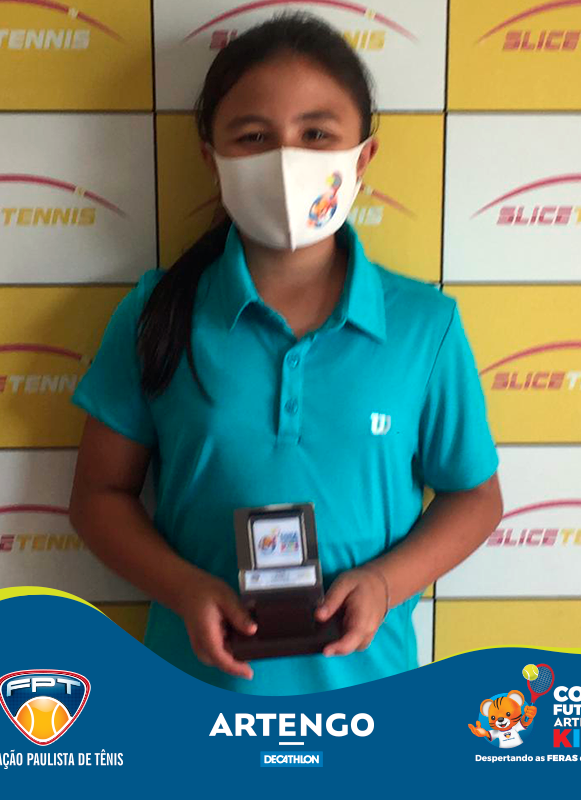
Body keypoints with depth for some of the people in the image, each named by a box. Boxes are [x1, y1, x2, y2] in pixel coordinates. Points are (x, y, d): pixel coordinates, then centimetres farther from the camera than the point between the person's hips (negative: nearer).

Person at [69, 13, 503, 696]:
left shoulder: (425, 324, -9)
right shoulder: (158, 314, -9)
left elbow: (474, 495, 1)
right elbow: (100, 494, -2)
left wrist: (386, 580, -15)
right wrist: (185, 588, -17)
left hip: (363, 673, 1)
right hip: (200, 672, 1)